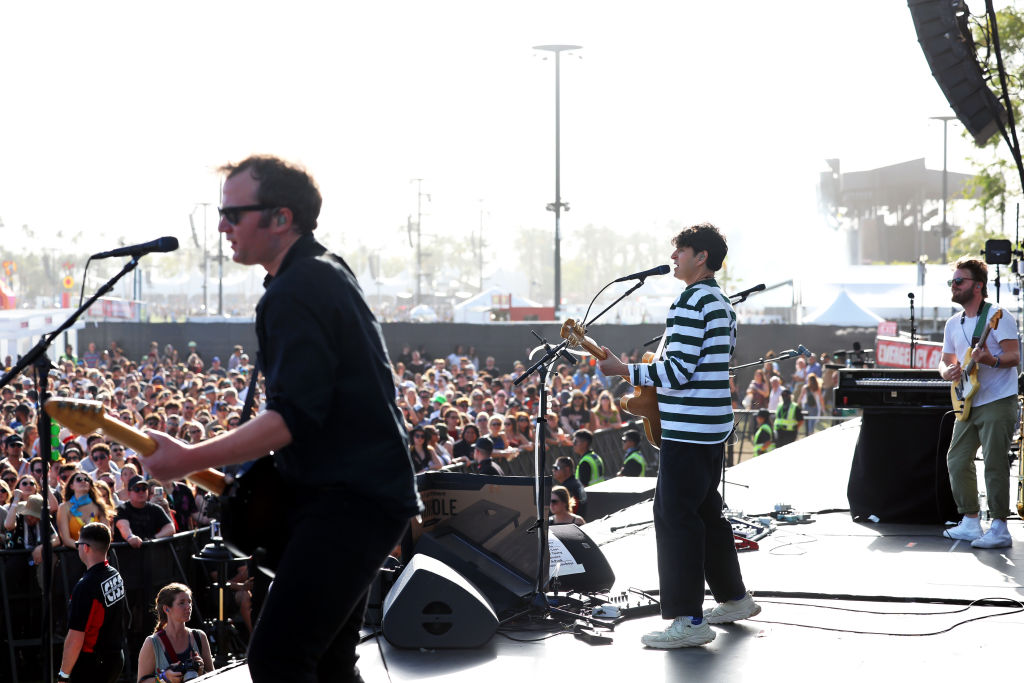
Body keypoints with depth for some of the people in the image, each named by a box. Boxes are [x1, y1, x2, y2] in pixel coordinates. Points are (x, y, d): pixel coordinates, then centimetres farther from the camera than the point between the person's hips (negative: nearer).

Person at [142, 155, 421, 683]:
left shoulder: (293, 294, -17)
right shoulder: (328, 271, 16)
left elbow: (295, 416, -26)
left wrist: (190, 459, -28)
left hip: (350, 500, -11)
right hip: (369, 490, 11)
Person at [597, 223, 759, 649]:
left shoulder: (691, 303, -17)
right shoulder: (721, 302, 15)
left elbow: (678, 372, -21)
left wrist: (622, 370, -14)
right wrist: (654, 378, 23)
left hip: (688, 430, -11)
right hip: (713, 426, 11)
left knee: (675, 516, -9)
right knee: (707, 511, 20)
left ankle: (688, 620, -10)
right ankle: (733, 598, 30)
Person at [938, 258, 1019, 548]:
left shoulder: (997, 316, -10)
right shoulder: (953, 324, 14)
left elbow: (1014, 356, -15)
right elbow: (946, 361, 20)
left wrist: (991, 361, -34)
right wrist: (947, 371, -4)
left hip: (998, 402, -8)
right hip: (968, 404, 8)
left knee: (994, 464, -11)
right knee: (957, 461, 8)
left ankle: (999, 529, -7)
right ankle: (970, 523, 17)